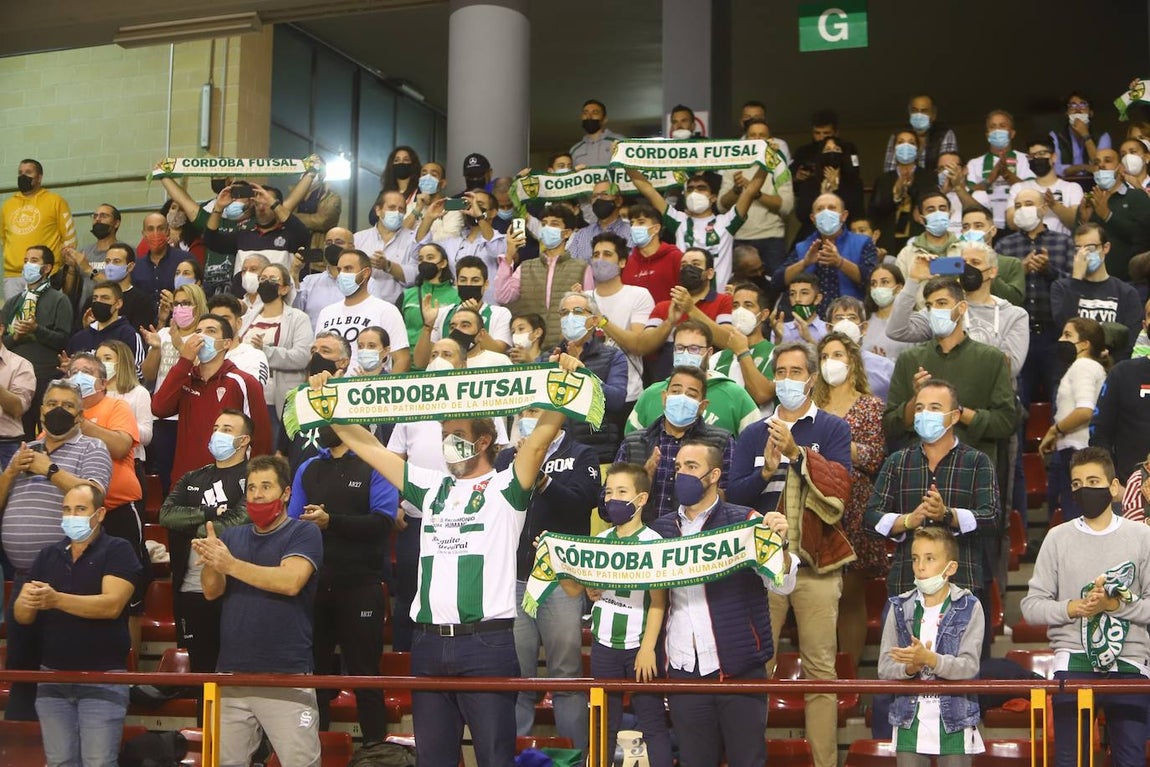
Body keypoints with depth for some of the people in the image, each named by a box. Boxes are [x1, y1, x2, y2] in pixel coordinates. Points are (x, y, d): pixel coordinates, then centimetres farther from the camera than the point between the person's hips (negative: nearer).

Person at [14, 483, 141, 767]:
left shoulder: (117, 550, -5)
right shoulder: (48, 555, 10)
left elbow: (111, 605, -19)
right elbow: (21, 616, 6)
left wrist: (56, 600, -29)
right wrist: (28, 601, -19)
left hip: (103, 677, -5)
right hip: (52, 677, 5)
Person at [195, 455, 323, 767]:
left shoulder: (304, 533, 0)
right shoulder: (231, 537, 14)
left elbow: (290, 581, -17)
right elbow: (211, 591, 3)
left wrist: (231, 565, -20)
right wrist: (210, 561, -18)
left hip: (287, 676, -5)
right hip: (232, 674, 5)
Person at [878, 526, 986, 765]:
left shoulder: (969, 607, -3)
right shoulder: (900, 607, 4)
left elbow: (970, 665, -14)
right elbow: (885, 668, -1)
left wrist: (929, 659, -29)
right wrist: (910, 667, -22)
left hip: (955, 721, -2)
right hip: (911, 721, 2)